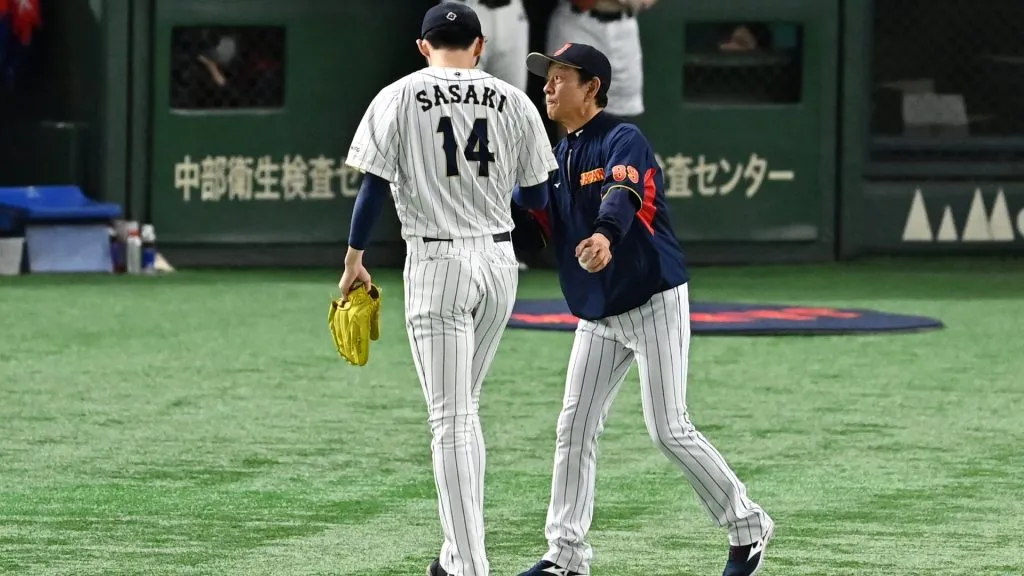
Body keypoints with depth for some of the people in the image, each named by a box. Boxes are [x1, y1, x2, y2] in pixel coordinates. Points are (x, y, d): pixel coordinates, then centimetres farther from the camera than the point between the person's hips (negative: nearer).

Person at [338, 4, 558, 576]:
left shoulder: (399, 98, -2)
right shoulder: (514, 101, 5)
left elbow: (375, 185, -6)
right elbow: (538, 197, 7)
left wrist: (354, 259, 4)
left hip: (438, 264, -4)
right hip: (500, 260, 4)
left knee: (451, 419, -4)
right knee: (464, 408, 19)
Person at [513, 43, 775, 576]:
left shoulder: (623, 141, -14)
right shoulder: (558, 157, 11)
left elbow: (622, 195, -35)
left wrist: (605, 235, -57)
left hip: (654, 302, -8)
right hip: (597, 314, 8)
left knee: (669, 430, -9)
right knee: (574, 430, 3)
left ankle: (747, 527, 5)